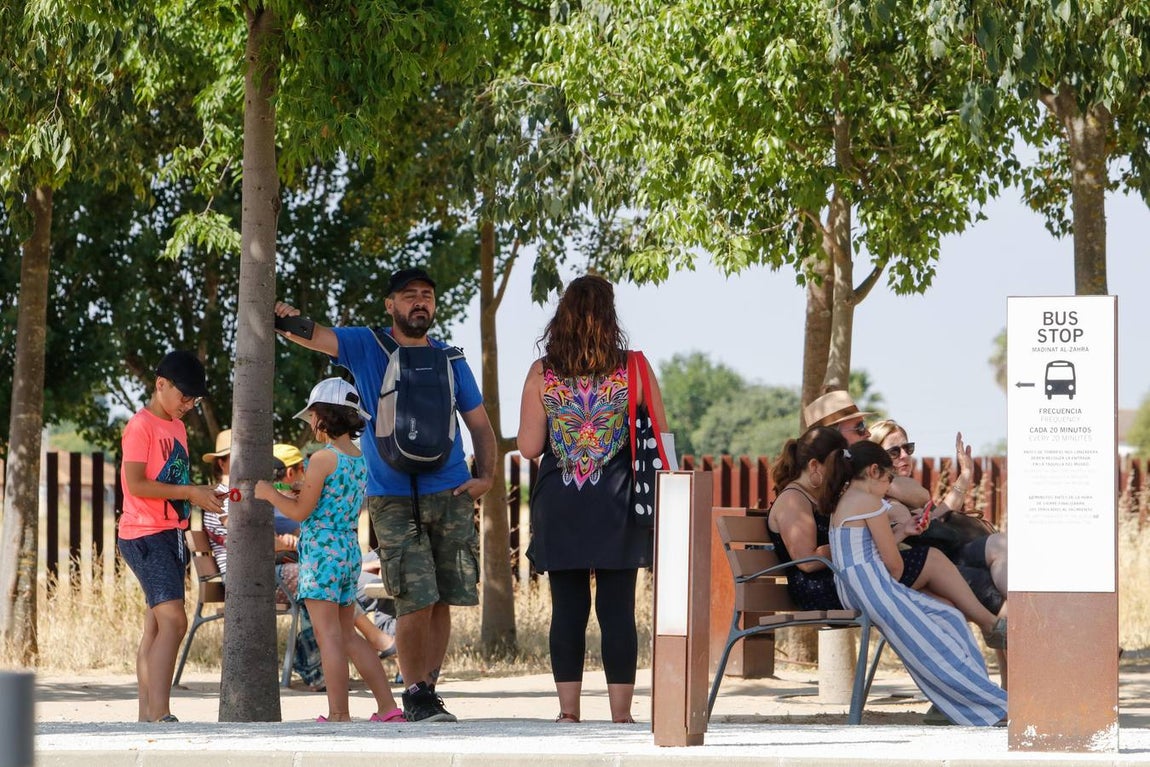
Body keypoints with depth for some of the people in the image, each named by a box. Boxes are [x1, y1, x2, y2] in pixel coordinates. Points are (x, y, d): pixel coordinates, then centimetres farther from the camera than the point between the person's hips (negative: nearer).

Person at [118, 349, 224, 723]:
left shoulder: (177, 427, 18)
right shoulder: (141, 426, -10)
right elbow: (135, 483, -18)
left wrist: (202, 495, 11)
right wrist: (189, 492, -18)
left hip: (172, 535, 9)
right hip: (144, 535, -9)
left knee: (156, 627, 8)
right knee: (173, 620, -19)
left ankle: (148, 714, 9)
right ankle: (160, 714, -25)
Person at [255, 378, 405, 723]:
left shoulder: (323, 459, -14)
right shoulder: (360, 459, 10)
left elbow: (301, 511, -11)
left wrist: (268, 493, 3)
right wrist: (302, 490, 22)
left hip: (321, 552, -8)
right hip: (350, 551, 8)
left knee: (329, 636, -6)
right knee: (347, 635, 15)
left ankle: (339, 714, -7)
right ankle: (387, 707, 11)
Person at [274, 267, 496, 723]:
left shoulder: (450, 360, 10)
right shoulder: (366, 348, 2)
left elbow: (480, 424, 17)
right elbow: (311, 336, -12)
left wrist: (486, 476, 1)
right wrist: (287, 320, -36)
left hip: (451, 494, 3)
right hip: (393, 498, -3)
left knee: (442, 600, 2)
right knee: (416, 600, -12)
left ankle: (427, 690, 13)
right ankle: (415, 694, -1)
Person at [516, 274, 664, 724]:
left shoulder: (542, 374, 0)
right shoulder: (632, 369, -2)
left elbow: (529, 447, -1)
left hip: (559, 505, 1)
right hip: (617, 505, -1)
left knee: (567, 608, 5)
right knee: (617, 610, 1)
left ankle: (568, 709, 3)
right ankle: (620, 711, -1)